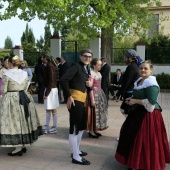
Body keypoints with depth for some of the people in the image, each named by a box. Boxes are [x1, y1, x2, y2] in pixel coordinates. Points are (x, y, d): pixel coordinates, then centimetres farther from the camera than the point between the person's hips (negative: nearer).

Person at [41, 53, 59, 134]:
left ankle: (54, 127, 11)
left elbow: (51, 80, -20)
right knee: (48, 109, 15)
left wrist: (46, 93, -18)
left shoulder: (49, 66, -16)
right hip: (49, 89, 9)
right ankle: (46, 126, 24)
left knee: (53, 109, 0)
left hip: (51, 89, -9)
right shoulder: (50, 65, 10)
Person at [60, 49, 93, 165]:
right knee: (74, 128, -2)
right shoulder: (76, 66, -12)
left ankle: (76, 150, 35)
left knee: (82, 126, 20)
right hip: (75, 100, -10)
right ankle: (76, 157, 8)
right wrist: (69, 96, -23)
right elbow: (63, 80, -24)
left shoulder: (86, 68, 15)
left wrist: (89, 84, -3)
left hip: (83, 100, 10)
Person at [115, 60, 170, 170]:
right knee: (135, 137, 19)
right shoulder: (139, 81, 10)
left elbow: (151, 102, -28)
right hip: (138, 113, 10)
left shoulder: (151, 84, -21)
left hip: (148, 115, -10)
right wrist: (132, 99, 5)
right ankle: (136, 160, 38)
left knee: (144, 140, 1)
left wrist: (135, 101, -20)